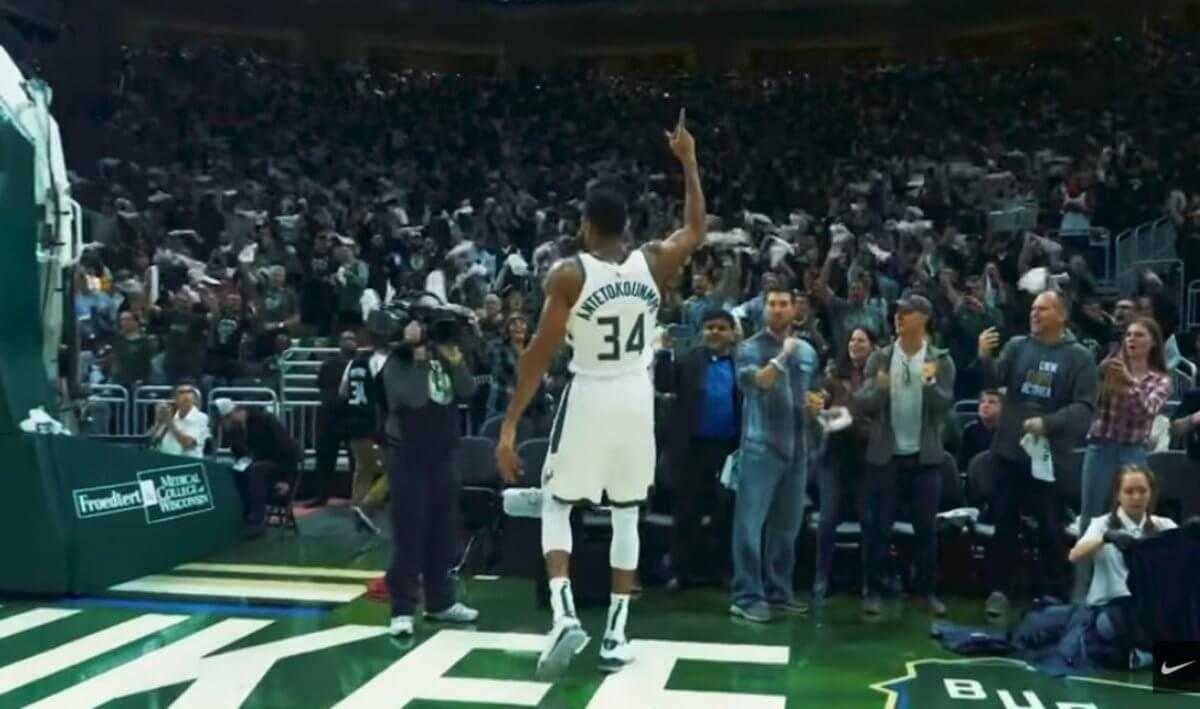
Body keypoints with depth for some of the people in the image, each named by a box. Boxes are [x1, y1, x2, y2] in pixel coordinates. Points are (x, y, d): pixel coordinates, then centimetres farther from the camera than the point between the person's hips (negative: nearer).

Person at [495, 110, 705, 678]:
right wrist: (689, 161, 27)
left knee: (556, 506, 13)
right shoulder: (654, 263, -1)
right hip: (637, 399, 3)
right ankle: (616, 634, 16)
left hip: (589, 398, -3)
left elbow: (540, 354, -13)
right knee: (626, 516, 14)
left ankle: (563, 614, -7)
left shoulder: (568, 274, -11)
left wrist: (510, 425, -10)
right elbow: (696, 229, 20)